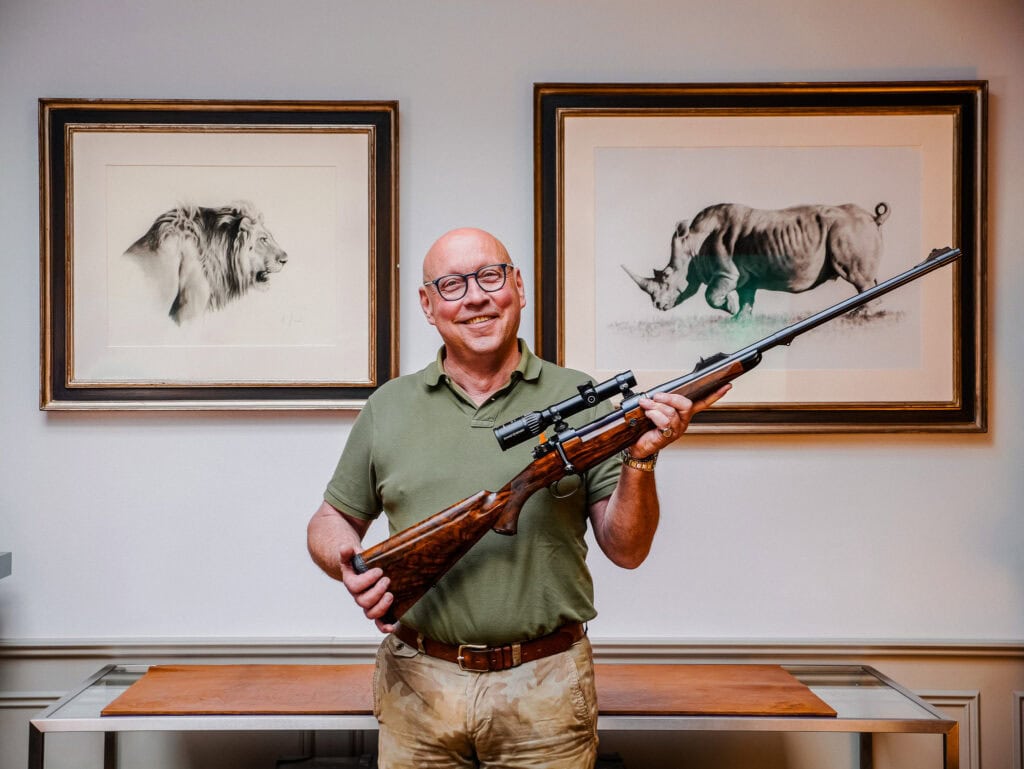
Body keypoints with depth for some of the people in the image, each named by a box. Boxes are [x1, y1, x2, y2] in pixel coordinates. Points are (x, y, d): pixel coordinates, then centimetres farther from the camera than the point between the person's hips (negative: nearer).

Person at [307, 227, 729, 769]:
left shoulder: (581, 400, 1)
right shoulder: (388, 408, 5)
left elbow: (627, 550, -1)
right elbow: (332, 519, 12)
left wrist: (640, 461, -17)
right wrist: (348, 564, -9)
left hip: (546, 688, -1)